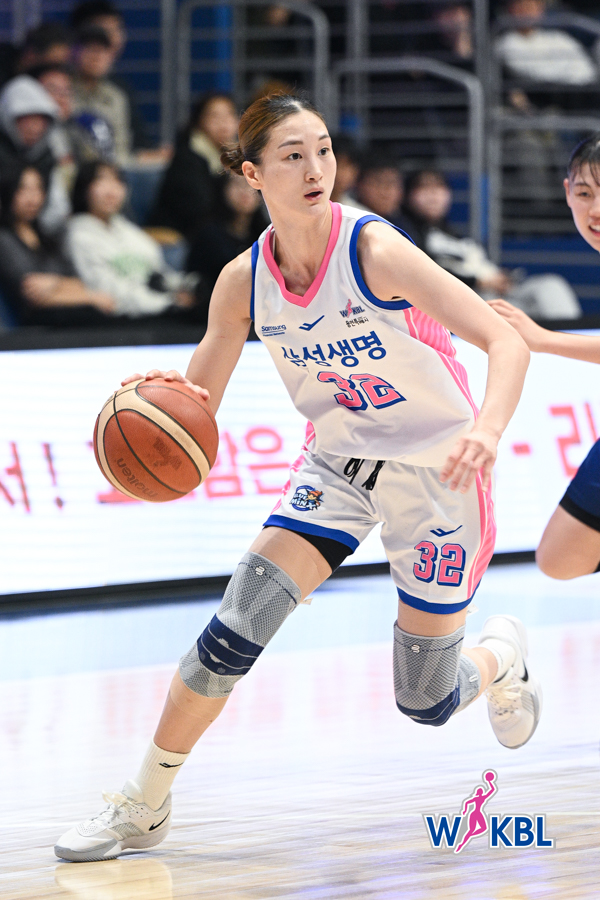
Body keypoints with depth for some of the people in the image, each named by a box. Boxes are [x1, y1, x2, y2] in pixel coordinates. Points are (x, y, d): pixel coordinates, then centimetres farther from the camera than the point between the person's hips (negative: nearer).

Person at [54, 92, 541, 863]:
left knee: (425, 703, 4)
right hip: (337, 463, 4)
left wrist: (487, 429, -51)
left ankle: (500, 657, 40)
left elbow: (508, 342, -31)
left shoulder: (375, 251, -26)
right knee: (233, 633, -14)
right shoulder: (244, 281, -10)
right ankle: (143, 807, 1)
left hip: (436, 471, -4)